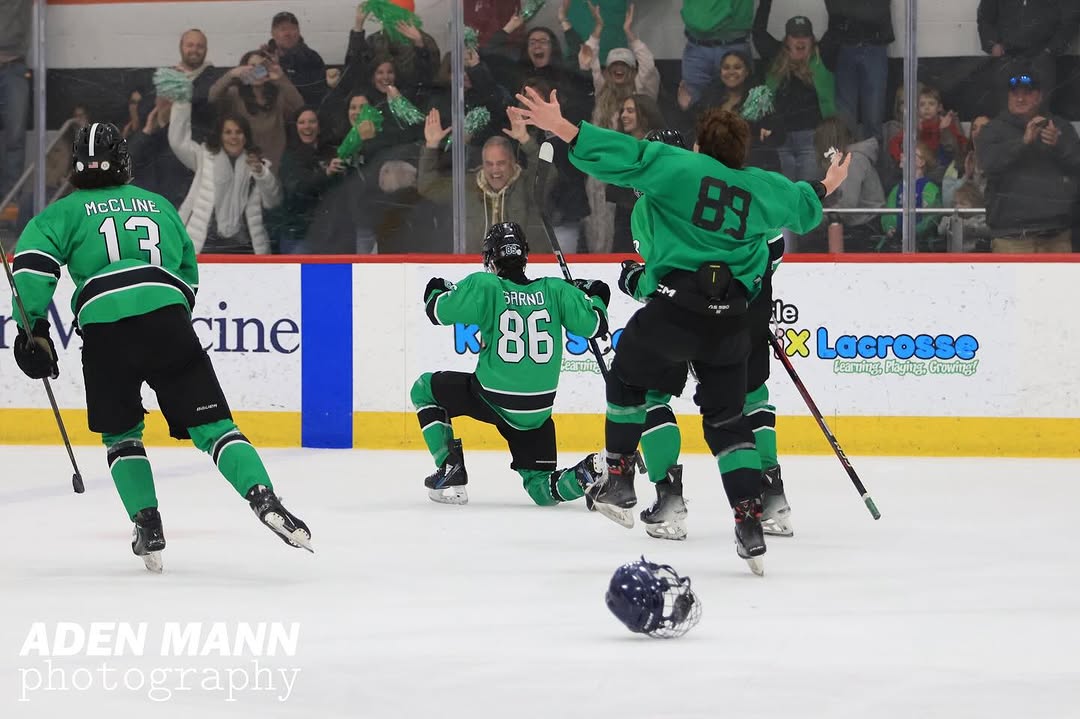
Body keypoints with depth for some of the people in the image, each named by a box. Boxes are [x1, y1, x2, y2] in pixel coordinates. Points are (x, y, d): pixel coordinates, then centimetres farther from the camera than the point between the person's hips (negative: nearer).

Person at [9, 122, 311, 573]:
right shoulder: (159, 206, 29)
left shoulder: (67, 211, 19)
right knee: (212, 424, 0)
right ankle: (263, 498, -22)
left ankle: (148, 528, 7)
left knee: (120, 434, 19)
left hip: (103, 325, -1)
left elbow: (32, 262, 1)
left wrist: (34, 328, 4)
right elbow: (189, 275, 33)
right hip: (167, 320, 1)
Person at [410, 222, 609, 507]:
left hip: (492, 401, -4)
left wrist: (436, 291, 13)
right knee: (542, 489, 13)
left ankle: (451, 471, 11)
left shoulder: (485, 286, -9)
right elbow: (593, 325, 1)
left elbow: (440, 311, -12)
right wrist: (596, 297, 24)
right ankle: (589, 472, -20)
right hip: (538, 409, 4)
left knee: (425, 390, 22)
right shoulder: (554, 289, 0)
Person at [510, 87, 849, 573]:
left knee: (627, 379, 22)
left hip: (674, 307, -4)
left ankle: (618, 480, 19)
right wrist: (826, 187, 58)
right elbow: (803, 206, 36)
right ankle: (750, 524, 2)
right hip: (729, 319, 4)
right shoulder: (765, 189, 16)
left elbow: (622, 156, -8)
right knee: (727, 419, 13)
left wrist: (562, 128, -8)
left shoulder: (680, 167, 2)